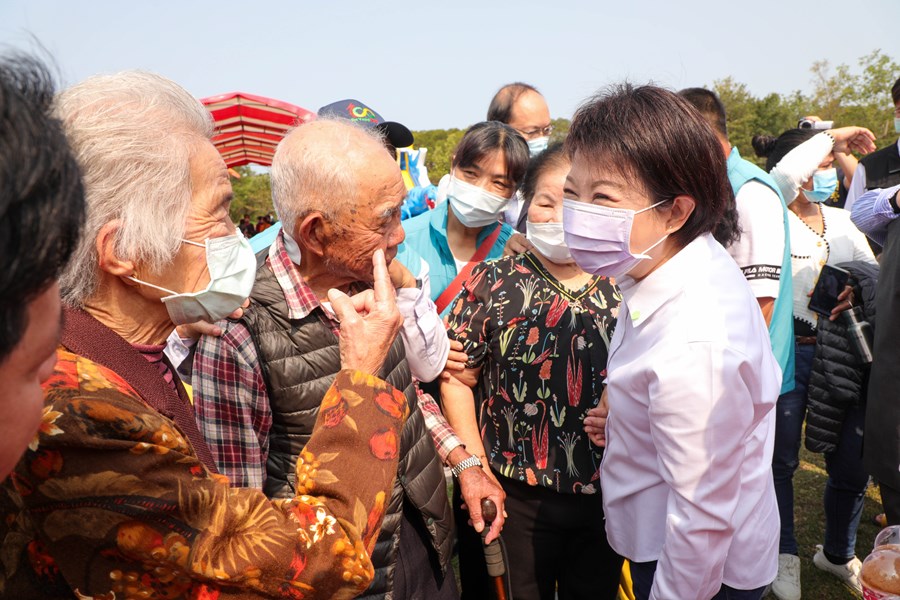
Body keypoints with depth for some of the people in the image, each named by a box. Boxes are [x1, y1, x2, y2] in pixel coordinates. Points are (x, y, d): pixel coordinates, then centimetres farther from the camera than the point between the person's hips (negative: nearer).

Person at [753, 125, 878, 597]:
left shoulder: (841, 221, 11)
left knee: (852, 464, 12)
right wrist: (832, 136, -14)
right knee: (781, 459, 8)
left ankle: (838, 553, 37)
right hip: (789, 351, -5)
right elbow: (784, 176, -28)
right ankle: (785, 555, 30)